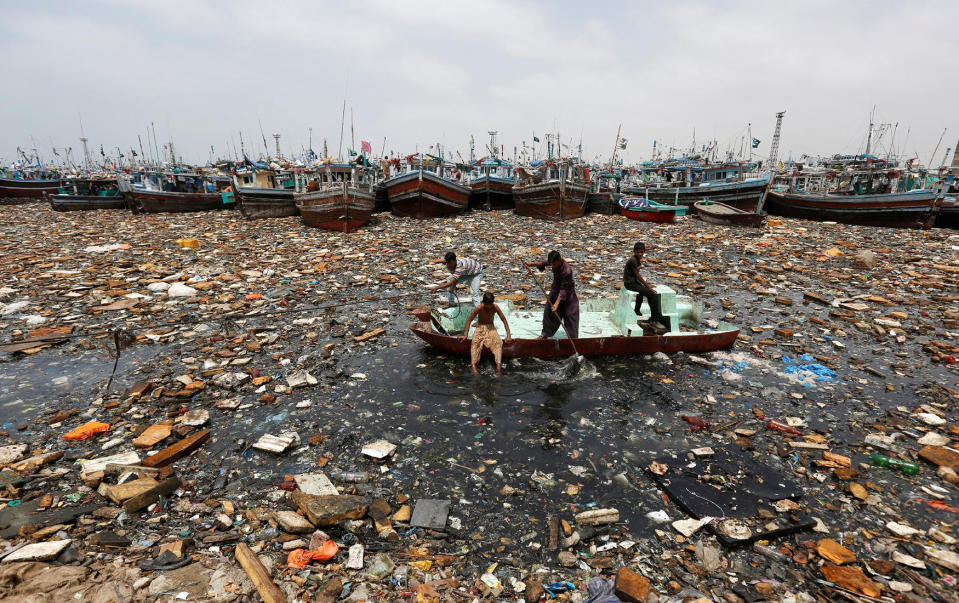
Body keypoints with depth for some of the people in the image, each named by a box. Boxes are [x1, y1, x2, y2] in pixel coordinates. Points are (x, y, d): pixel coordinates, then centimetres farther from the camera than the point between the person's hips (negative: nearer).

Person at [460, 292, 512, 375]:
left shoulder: (495, 307, -14)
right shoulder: (479, 308, -18)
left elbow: (504, 320, -9)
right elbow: (469, 320, -11)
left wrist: (508, 335, -17)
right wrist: (465, 335, -19)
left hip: (491, 328, 1)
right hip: (480, 328, -1)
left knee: (498, 342, -31)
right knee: (476, 342, -34)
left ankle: (499, 366, -39)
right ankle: (474, 366, -43)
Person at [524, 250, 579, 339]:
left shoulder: (567, 271, -34)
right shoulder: (554, 261, -15)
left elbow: (563, 289, -30)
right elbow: (543, 263, 7)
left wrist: (557, 303, -32)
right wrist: (530, 264, 2)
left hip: (567, 293, -7)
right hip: (555, 289, 7)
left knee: (570, 315, -2)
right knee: (549, 311, 14)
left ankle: (573, 338, 8)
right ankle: (546, 333, 31)